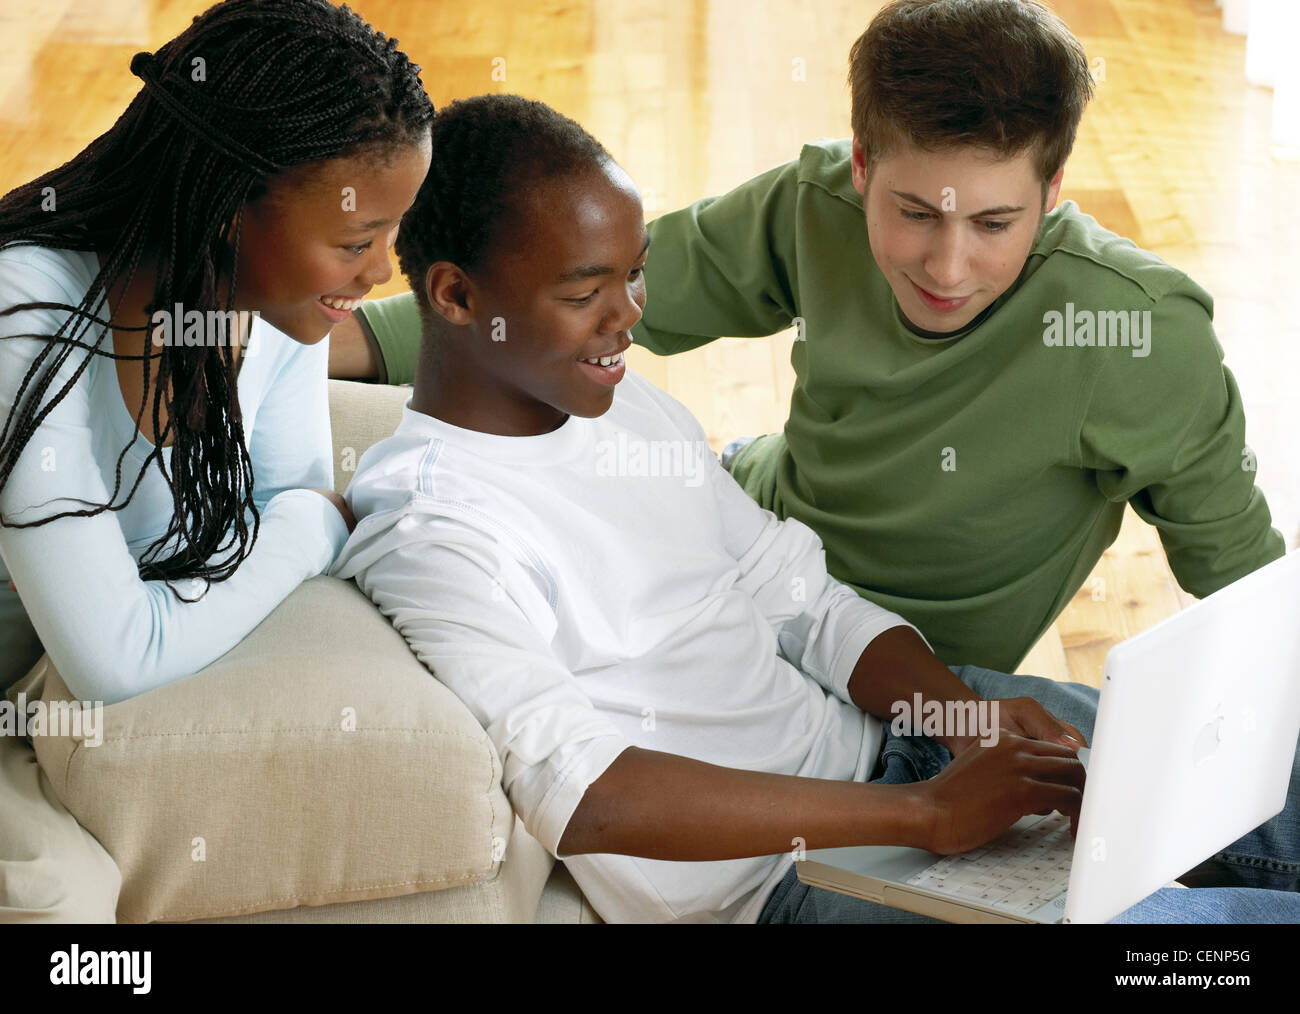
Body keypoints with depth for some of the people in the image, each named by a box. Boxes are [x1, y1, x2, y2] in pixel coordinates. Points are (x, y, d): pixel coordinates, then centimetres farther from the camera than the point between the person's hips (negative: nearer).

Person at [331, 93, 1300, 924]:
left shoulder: (628, 402, 10)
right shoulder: (426, 536, -17)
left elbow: (804, 602, 12)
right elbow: (576, 793, -29)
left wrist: (963, 709, -9)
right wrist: (925, 814, -30)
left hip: (879, 727, 8)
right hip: (775, 872, -8)